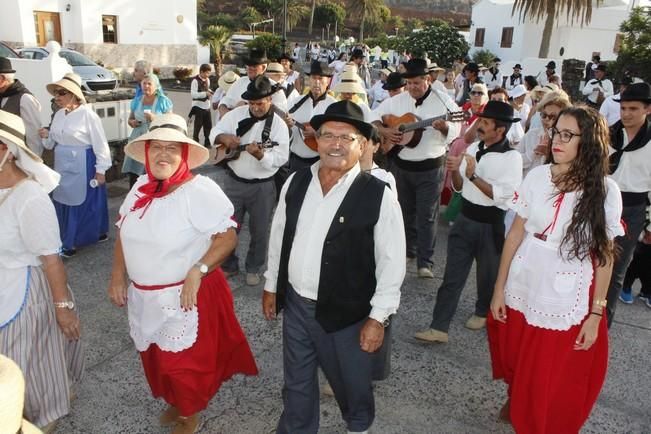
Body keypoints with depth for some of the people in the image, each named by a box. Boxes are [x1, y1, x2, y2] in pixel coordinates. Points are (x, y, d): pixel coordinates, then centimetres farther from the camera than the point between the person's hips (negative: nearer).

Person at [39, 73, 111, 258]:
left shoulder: (87, 114, -14)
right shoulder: (58, 115, 7)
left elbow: (100, 144, -13)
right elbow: (54, 142, 17)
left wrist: (100, 169, -14)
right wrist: (47, 136, -6)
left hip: (83, 165, -7)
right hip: (62, 165, 7)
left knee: (85, 201, 3)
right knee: (64, 201, 13)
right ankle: (67, 239, 26)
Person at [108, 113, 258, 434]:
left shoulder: (200, 190, -19)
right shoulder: (141, 187, 2)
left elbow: (228, 236, -20)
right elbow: (124, 231, 12)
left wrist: (197, 272, -28)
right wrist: (117, 275, 7)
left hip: (185, 298, -7)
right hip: (144, 296, 7)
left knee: (184, 361, 9)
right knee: (155, 358, 23)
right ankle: (176, 404, 50)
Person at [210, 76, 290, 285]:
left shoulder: (278, 125, -10)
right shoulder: (236, 114, -1)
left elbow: (281, 157, -17)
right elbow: (214, 132, 6)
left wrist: (260, 154, -35)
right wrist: (224, 137, -17)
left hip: (262, 186, -2)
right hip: (234, 181, 3)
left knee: (260, 230, 10)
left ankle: (253, 269, 31)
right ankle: (228, 266, 32)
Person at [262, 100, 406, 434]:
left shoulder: (379, 195, -16)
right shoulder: (296, 182, -2)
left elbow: (391, 262, -13)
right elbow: (278, 236, 8)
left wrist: (378, 317, -12)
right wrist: (271, 285, 13)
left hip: (347, 313, -3)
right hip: (295, 305, 4)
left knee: (352, 385, 20)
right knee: (296, 384, 22)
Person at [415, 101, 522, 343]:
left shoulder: (512, 157, -14)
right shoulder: (473, 148, 3)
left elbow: (501, 195, -23)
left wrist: (473, 176, -27)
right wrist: (455, 171, -11)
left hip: (491, 224, -5)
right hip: (465, 219, 5)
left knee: (487, 275, 17)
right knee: (452, 276, 6)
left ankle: (482, 313, 44)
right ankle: (439, 328, 11)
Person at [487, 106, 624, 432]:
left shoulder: (605, 191, -10)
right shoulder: (537, 177, -4)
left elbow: (604, 255, -4)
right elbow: (515, 233, 2)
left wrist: (596, 314, -4)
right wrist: (499, 289, 3)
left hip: (567, 303, -2)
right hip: (522, 291, 3)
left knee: (557, 384, 10)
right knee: (515, 360, 20)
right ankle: (514, 404, 51)